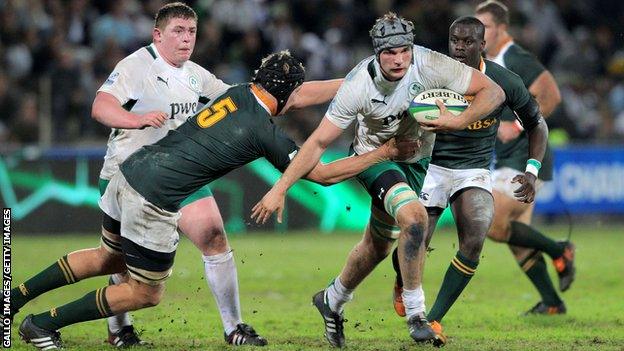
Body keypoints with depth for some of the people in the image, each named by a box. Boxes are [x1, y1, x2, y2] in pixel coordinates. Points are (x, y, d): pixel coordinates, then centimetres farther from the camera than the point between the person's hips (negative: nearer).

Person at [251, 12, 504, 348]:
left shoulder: (429, 65, -28)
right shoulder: (358, 85, -30)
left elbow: (493, 91, -21)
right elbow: (319, 141, -23)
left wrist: (459, 122, -38)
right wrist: (279, 189, -24)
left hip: (415, 160, 4)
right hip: (374, 156, -4)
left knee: (378, 245, 15)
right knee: (414, 217, -30)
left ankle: (332, 301, 42)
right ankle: (414, 312, -18)